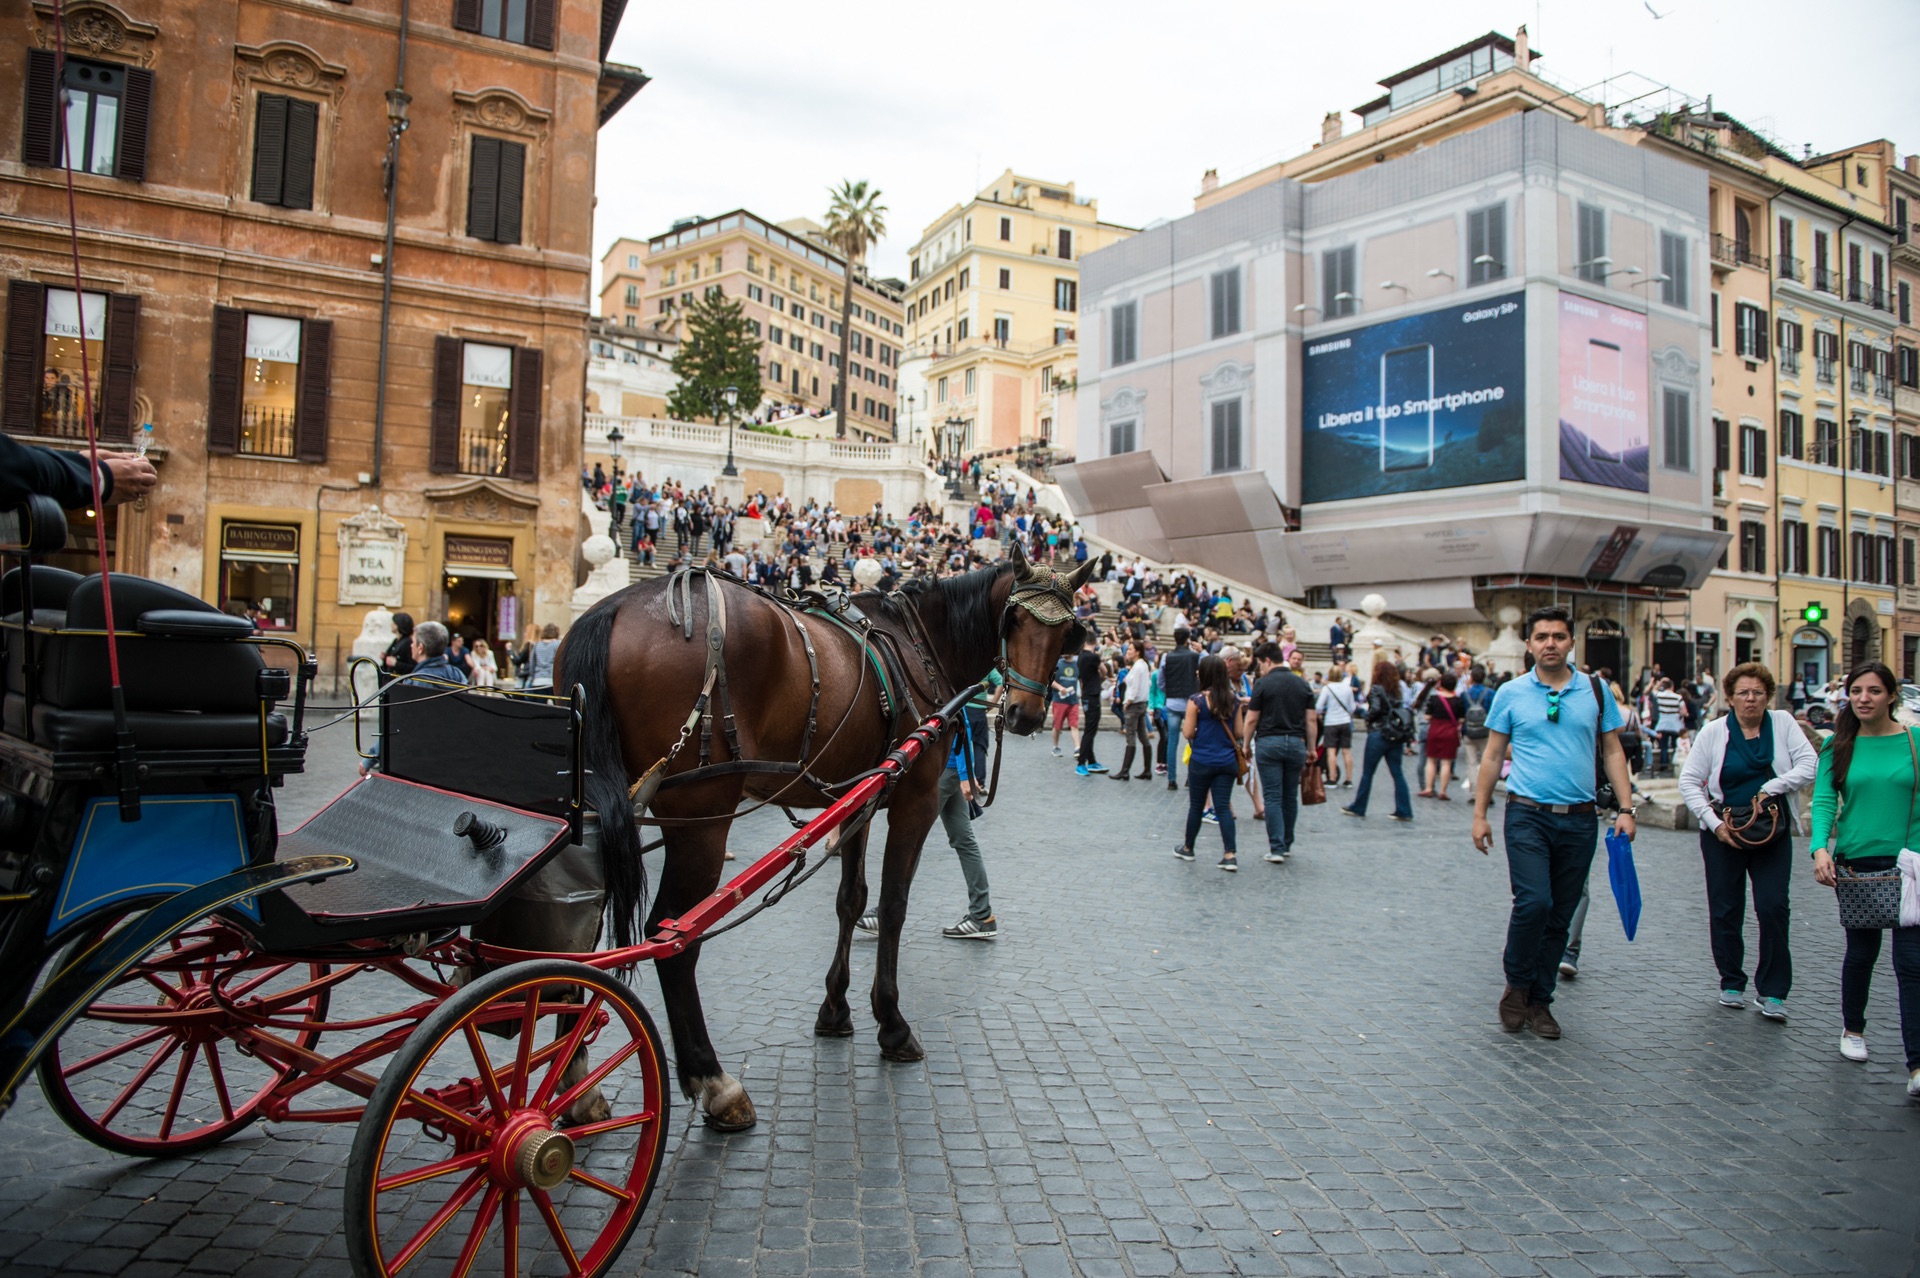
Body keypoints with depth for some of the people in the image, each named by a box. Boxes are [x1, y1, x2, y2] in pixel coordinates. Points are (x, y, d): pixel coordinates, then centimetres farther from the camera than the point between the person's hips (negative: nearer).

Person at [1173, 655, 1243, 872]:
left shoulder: (1197, 700, -12)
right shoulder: (1234, 701, 1)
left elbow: (1188, 733, -9)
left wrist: (1184, 725, 12)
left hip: (1202, 762, -3)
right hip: (1227, 762, 3)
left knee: (1196, 806, 11)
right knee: (1223, 807, 5)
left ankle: (1187, 848, 28)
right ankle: (1230, 855, -3)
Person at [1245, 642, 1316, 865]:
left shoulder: (1263, 683, -5)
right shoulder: (1302, 684, 8)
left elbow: (1252, 719, -5)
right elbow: (1311, 719, 7)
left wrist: (1247, 745, 7)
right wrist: (1311, 748, 13)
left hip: (1269, 742, -4)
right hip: (1296, 743, 4)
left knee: (1273, 797, -1)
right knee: (1290, 797, 14)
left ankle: (1277, 848, -5)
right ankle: (1287, 845, 24)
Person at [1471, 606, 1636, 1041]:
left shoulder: (1595, 691, 7)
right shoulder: (1511, 693, 2)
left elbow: (1612, 750, 10)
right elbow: (1493, 756, 5)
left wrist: (1625, 808, 1)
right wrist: (1480, 814, 2)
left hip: (1580, 820, 3)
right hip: (1528, 814, -2)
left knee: (1560, 916, 7)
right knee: (1533, 902, -17)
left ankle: (1539, 1001, 20)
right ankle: (1516, 986, 5)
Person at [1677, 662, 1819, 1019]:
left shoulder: (1783, 723, 1)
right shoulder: (1714, 731, -1)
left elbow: (1810, 765, -6)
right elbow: (1689, 780, -3)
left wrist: (1772, 788, -18)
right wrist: (1713, 823, -12)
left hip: (1773, 832, 0)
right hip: (1724, 832, 0)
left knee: (1772, 906, -9)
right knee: (1725, 910, 5)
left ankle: (1771, 992, 2)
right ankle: (1732, 983, 22)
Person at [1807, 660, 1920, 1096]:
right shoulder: (1839, 746, 2)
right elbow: (1824, 800, -5)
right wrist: (1820, 848, -21)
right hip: (1856, 862, 1)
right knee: (1861, 952, 14)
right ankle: (1852, 1028, 36)